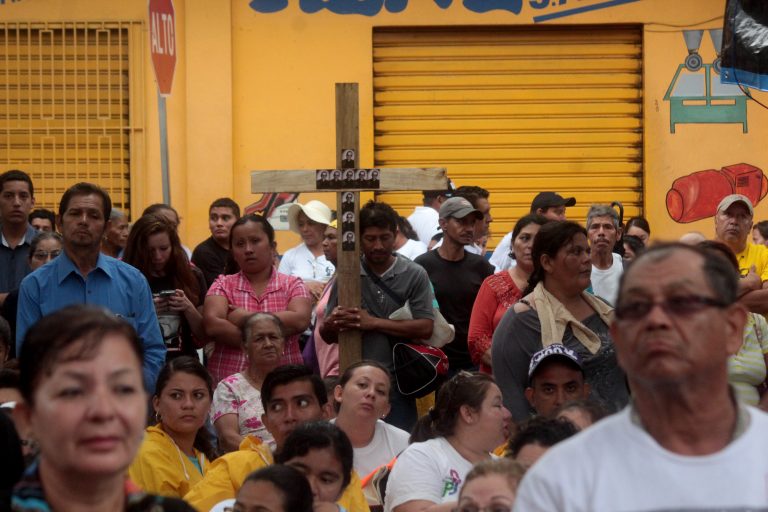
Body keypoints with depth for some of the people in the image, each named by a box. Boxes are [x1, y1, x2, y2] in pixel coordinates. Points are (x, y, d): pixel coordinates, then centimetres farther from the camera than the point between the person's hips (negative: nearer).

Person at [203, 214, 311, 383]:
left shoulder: (292, 285, 10)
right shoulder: (223, 285, 11)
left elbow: (300, 320, -9)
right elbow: (213, 325, -6)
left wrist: (246, 318, -7)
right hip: (227, 378, 0)